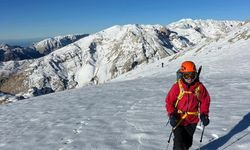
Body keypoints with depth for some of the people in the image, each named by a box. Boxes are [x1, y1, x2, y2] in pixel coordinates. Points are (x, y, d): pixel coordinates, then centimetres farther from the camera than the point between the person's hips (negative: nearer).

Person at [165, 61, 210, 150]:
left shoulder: (200, 87, -6)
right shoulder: (177, 86, -13)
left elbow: (205, 101, 6)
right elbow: (169, 101, -7)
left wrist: (204, 115, -3)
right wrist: (171, 115, -15)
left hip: (192, 120, 3)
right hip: (178, 119, -3)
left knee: (188, 141, 18)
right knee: (179, 141, -6)